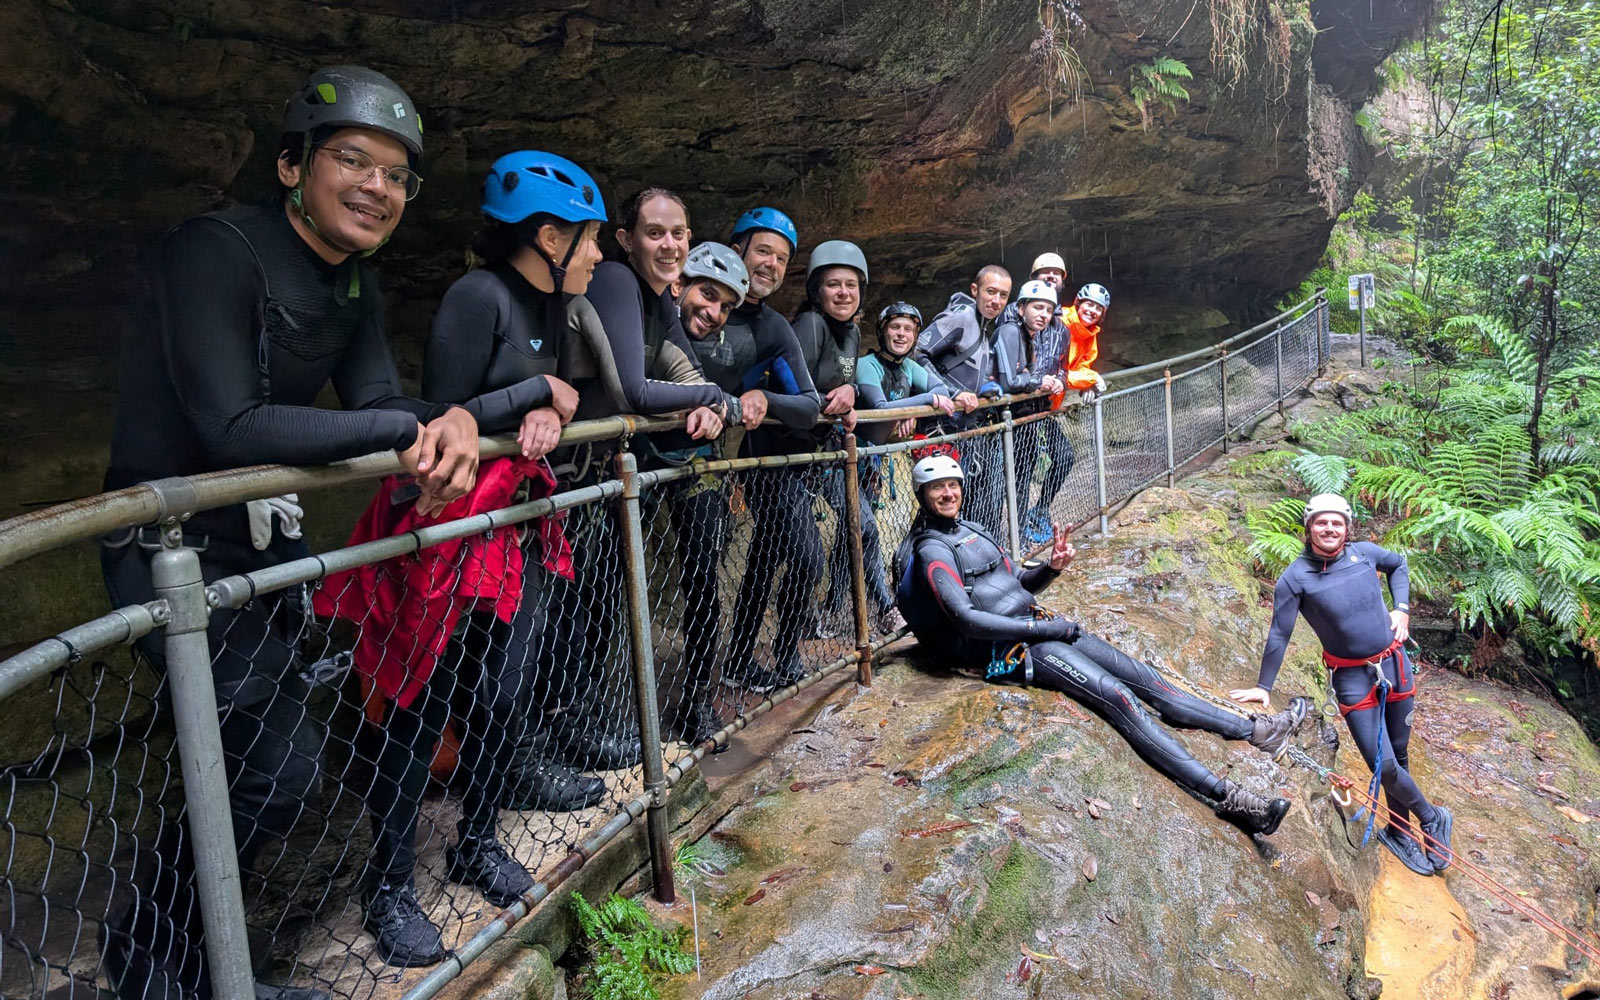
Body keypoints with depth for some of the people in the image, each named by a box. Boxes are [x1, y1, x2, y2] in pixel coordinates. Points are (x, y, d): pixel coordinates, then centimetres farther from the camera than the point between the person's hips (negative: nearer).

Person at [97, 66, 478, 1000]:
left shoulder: (357, 284, 6)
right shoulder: (215, 252, -19)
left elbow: (379, 399, -4)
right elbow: (233, 429, -29)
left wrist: (453, 418, -28)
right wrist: (417, 426, -27)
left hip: (267, 539, 8)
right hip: (177, 549, -8)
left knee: (265, 761, 15)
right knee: (281, 769, -7)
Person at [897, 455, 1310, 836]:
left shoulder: (974, 531, 17)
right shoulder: (931, 550, -10)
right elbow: (966, 619, -20)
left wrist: (1051, 567, 0)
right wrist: (1045, 628, -16)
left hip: (1038, 625, 8)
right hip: (1009, 649, -8)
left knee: (1144, 677, 1)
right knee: (1119, 697, -20)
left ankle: (1254, 729, 6)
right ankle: (1226, 796, -23)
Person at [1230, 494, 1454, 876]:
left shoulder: (1365, 553, -4)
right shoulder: (1295, 578, -14)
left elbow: (1398, 564, 20)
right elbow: (1279, 635, -9)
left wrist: (1402, 608, 5)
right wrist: (1264, 686, -6)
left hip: (1395, 663, 4)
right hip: (1353, 677, -3)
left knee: (1399, 754, 13)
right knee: (1384, 764, -7)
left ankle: (1399, 831, 32)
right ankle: (1431, 818, 21)